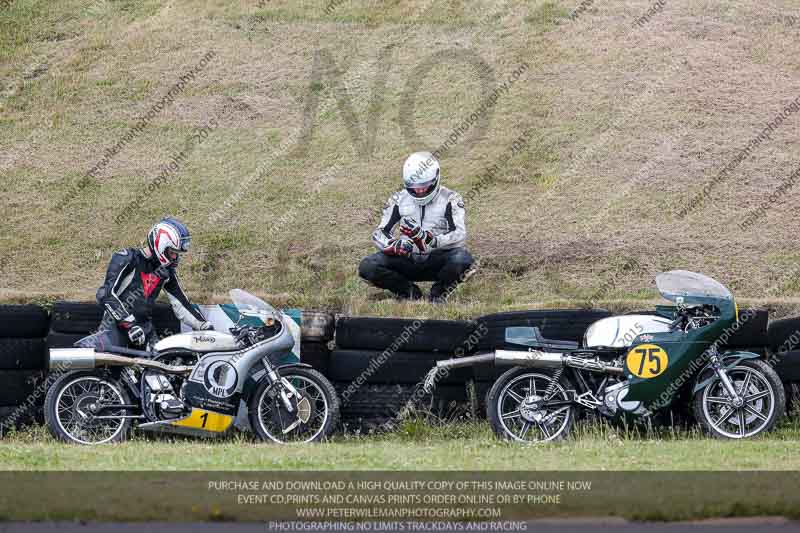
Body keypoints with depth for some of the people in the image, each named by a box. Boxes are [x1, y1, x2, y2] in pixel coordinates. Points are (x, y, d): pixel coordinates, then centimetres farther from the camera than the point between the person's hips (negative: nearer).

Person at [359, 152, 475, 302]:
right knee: (367, 266, -22)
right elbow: (379, 234, 2)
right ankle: (408, 291, -2)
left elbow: (460, 235, -18)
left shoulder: (449, 199, -4)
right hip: (408, 260, 2)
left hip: (437, 259, -2)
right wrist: (394, 245, -24)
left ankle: (438, 293, -7)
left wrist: (429, 240, -37)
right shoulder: (399, 200, 6)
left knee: (461, 259, -36)